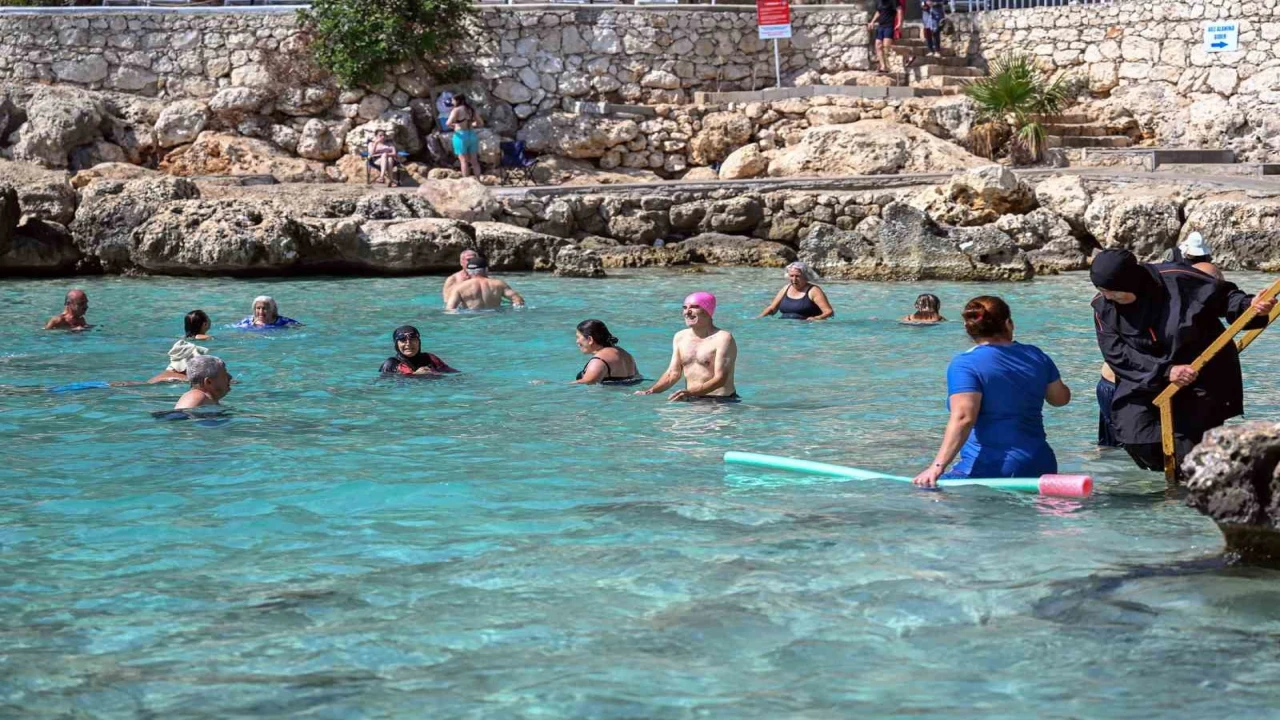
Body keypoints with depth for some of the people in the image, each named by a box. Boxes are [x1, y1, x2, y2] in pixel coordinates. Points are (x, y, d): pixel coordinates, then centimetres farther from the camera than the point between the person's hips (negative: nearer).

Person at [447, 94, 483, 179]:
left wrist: (452, 126, 2)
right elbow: (481, 122, 15)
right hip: (472, 136, 6)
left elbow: (449, 123, -21)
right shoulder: (471, 109, 9)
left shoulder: (456, 110, -10)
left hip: (461, 136, -6)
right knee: (474, 161, 9)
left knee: (464, 161, -3)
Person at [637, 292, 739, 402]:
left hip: (720, 401, -6)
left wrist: (691, 392, -30)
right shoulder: (680, 337, 14)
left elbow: (720, 379, -16)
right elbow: (673, 373, 15)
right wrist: (651, 391, -3)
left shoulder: (722, 338, -7)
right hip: (690, 401, 6)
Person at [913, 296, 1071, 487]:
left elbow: (963, 417, -18)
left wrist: (938, 467, -21)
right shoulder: (1035, 356, 12)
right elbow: (1061, 398, 26)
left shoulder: (964, 364, -5)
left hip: (989, 469, -6)